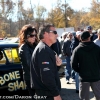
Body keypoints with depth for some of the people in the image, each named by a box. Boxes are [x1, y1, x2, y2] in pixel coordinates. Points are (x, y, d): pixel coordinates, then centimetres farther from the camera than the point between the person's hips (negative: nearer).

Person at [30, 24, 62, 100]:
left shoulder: (45, 48, 15)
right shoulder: (44, 50, -18)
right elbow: (46, 76, -26)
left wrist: (56, 64, 0)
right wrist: (56, 94, -21)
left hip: (47, 92, 10)